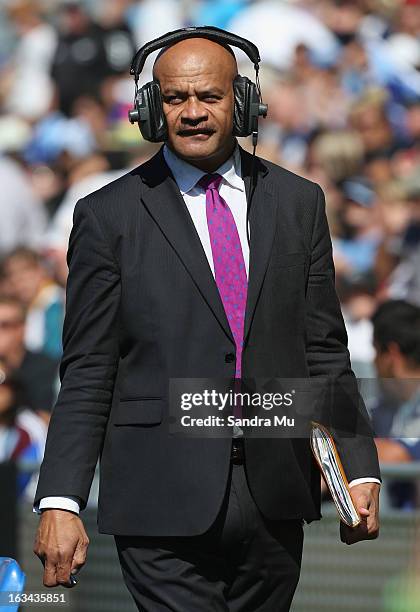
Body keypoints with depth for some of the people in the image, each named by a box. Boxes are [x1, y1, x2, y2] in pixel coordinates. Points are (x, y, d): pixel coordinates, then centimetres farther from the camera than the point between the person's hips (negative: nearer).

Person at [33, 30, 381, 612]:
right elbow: (86, 376, 0)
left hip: (275, 497, 3)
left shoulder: (298, 202, 11)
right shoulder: (108, 215, 2)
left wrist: (359, 471, 1)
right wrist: (60, 502, -9)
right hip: (164, 506, -3)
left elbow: (324, 352, 11)